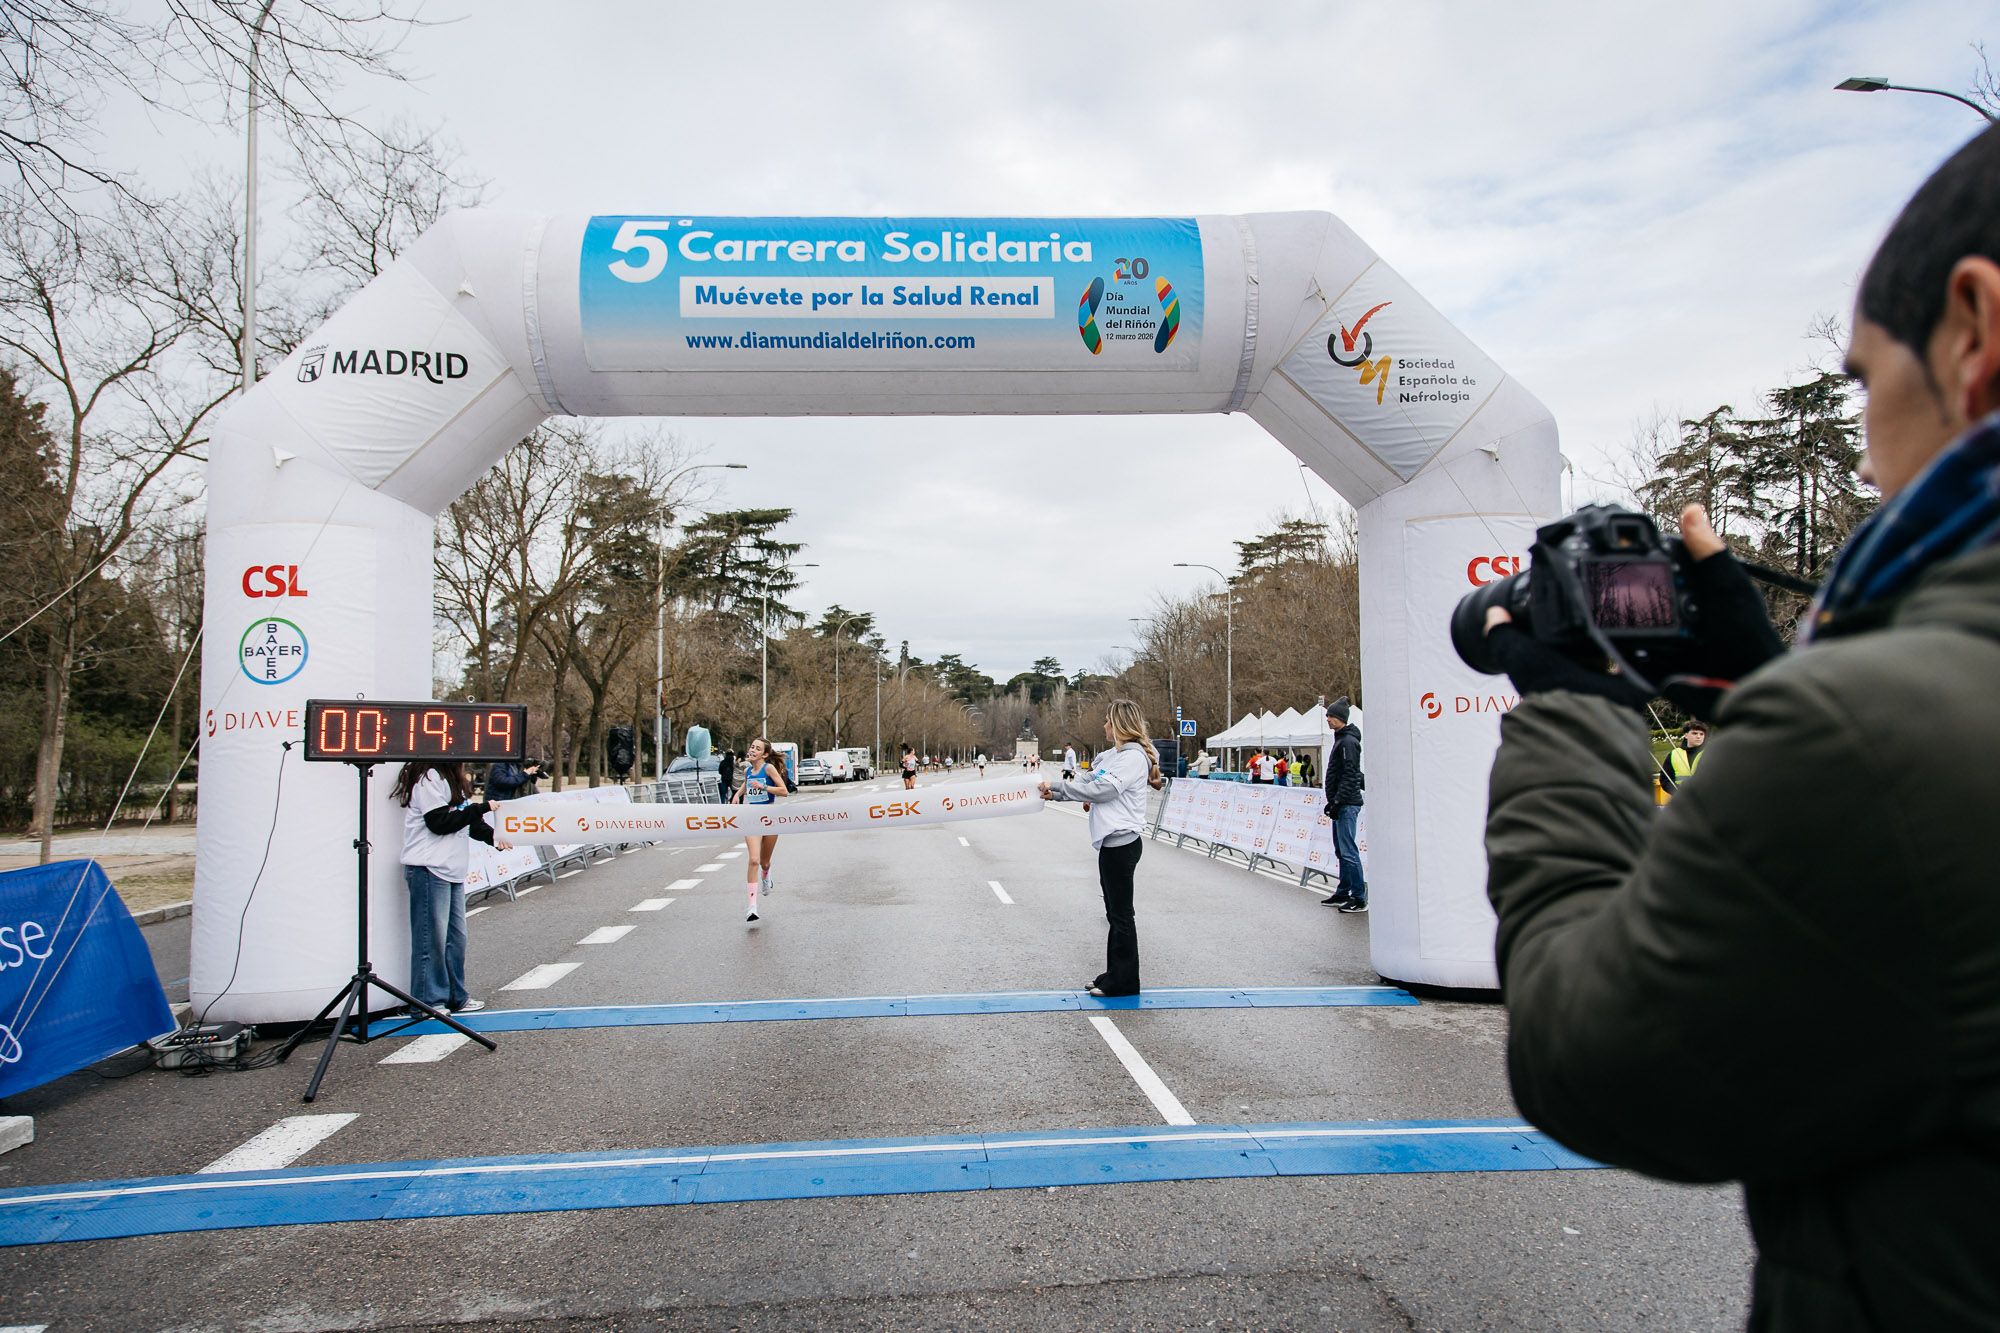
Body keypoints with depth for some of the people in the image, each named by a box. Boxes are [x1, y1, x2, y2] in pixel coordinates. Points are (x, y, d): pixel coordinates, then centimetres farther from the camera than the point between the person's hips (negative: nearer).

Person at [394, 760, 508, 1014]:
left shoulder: (452, 778, 18)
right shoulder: (429, 777, -13)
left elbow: (466, 818, 18)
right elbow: (439, 822, -18)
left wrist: (491, 835, 3)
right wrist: (481, 808, -13)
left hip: (452, 869, 9)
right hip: (429, 869, -9)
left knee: (456, 936, 13)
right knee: (432, 936, -3)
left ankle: (456, 996, 22)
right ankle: (429, 1001, 6)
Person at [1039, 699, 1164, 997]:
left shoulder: (1134, 757, -14)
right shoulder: (1111, 755, 16)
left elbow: (1101, 790, -22)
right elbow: (1085, 782, 12)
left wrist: (1057, 785, -16)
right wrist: (1055, 792, -4)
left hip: (1122, 842, -10)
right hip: (1111, 841, 10)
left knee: (1121, 914, -1)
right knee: (1115, 912, 15)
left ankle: (1124, 982, 8)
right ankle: (1115, 975, 24)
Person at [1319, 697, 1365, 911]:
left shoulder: (1348, 741, -13)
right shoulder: (1341, 739, 18)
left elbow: (1350, 776, -19)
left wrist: (1338, 801, -19)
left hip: (1347, 805, -11)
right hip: (1342, 804, 11)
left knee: (1349, 852, -9)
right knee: (1341, 851, 14)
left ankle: (1359, 899, -7)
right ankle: (1343, 893, 21)